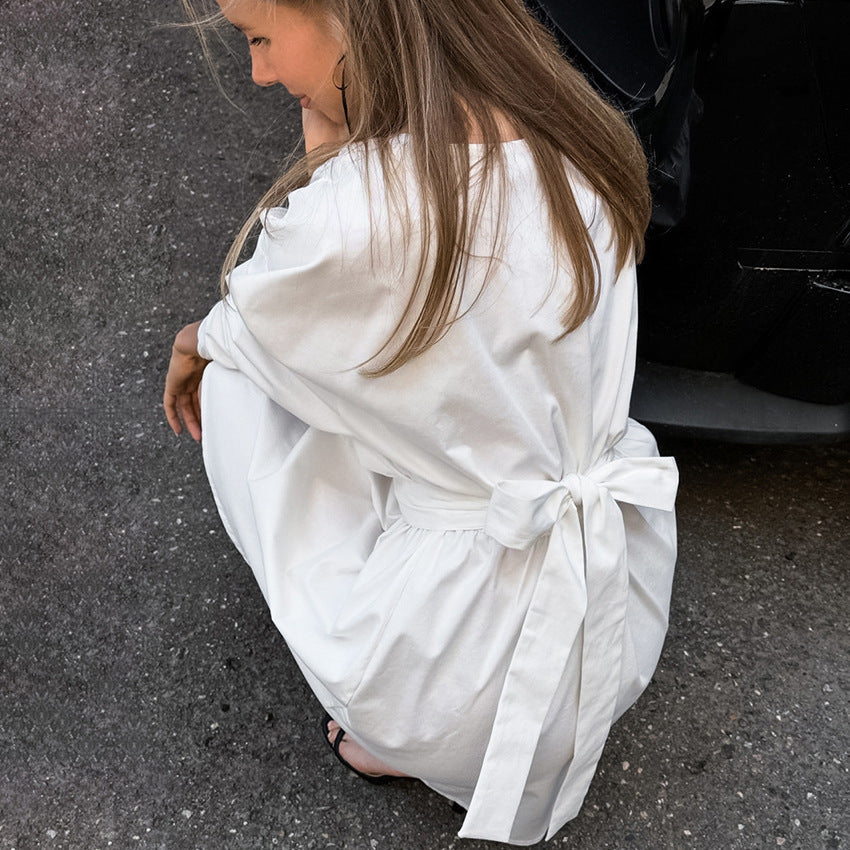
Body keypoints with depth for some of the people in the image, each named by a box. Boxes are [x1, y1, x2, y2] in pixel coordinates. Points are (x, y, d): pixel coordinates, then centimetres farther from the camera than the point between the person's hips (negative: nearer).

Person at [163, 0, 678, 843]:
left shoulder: (352, 214, -28)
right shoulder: (568, 133, -5)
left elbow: (248, 323, -3)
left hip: (466, 685, -7)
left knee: (235, 379, 8)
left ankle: (388, 737, 18)